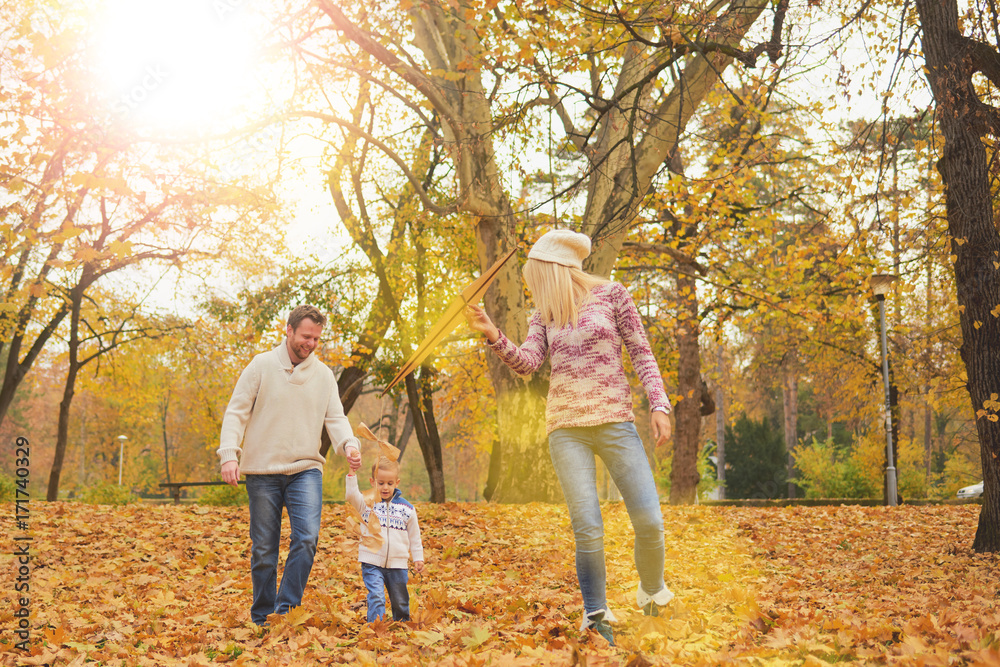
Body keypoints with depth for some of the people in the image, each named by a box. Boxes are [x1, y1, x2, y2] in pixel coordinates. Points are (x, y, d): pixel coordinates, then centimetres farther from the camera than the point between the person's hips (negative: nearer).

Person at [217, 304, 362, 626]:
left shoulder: (323, 374, 9)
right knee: (264, 549, 4)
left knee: (307, 537, -18)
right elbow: (236, 412, -2)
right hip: (262, 471, -1)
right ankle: (262, 618, 18)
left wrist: (349, 444, -15)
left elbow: (335, 418, 7)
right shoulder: (262, 365, 0)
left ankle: (286, 609, -8)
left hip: (306, 470, 2)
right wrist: (229, 453, -16)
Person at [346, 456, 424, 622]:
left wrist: (418, 558, 8)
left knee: (400, 601, 14)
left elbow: (414, 535, 11)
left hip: (398, 564, 2)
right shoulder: (367, 502, 1)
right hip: (372, 563, -2)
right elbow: (351, 495, -19)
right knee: (376, 597, -16)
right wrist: (352, 472, -26)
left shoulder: (406, 508, 5)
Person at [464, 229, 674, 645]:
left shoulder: (610, 295, 5)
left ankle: (652, 592, 21)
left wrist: (659, 405, -7)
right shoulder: (544, 315, 13)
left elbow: (642, 353, 4)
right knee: (587, 528, -4)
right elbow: (527, 362, -2)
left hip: (614, 421, -2)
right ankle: (596, 618, 7)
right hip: (565, 428, 2)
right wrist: (493, 335, -18)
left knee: (649, 520, -7)